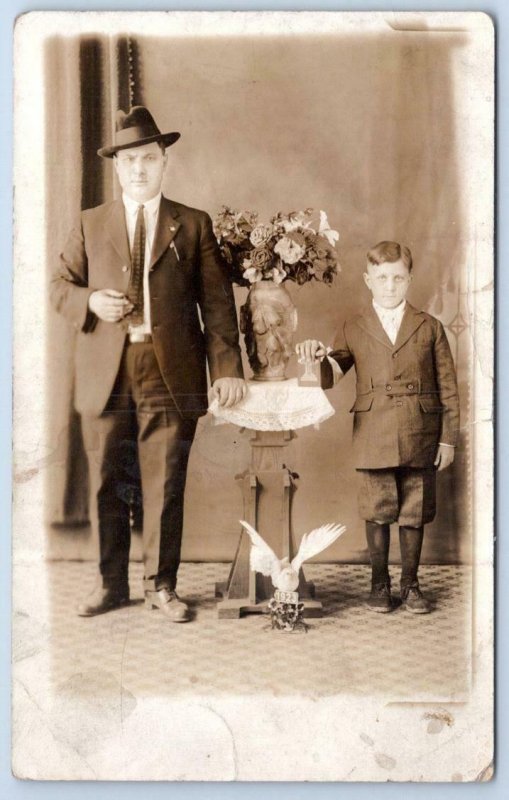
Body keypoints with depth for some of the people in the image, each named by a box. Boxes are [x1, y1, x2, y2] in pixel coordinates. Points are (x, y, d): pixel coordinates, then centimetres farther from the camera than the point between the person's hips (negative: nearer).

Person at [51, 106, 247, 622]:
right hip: (106, 377, 2)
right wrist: (90, 301, -9)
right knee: (106, 483, 7)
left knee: (166, 486, 2)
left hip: (172, 377, -1)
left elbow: (217, 302, 2)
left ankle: (161, 585, 16)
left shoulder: (194, 226, 8)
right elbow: (60, 286, 14)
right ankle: (111, 584, 20)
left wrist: (227, 368, -8)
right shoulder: (91, 224, 13)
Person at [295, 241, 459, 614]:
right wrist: (319, 358, -19)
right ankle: (380, 583, 20)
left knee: (414, 514, 7)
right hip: (374, 440, 0)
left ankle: (410, 583, 21)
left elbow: (447, 386, 6)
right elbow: (331, 376, 4)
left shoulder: (429, 327, 7)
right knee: (377, 513, 6)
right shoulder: (354, 330, 8)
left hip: (420, 438, 0)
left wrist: (449, 437, 3)